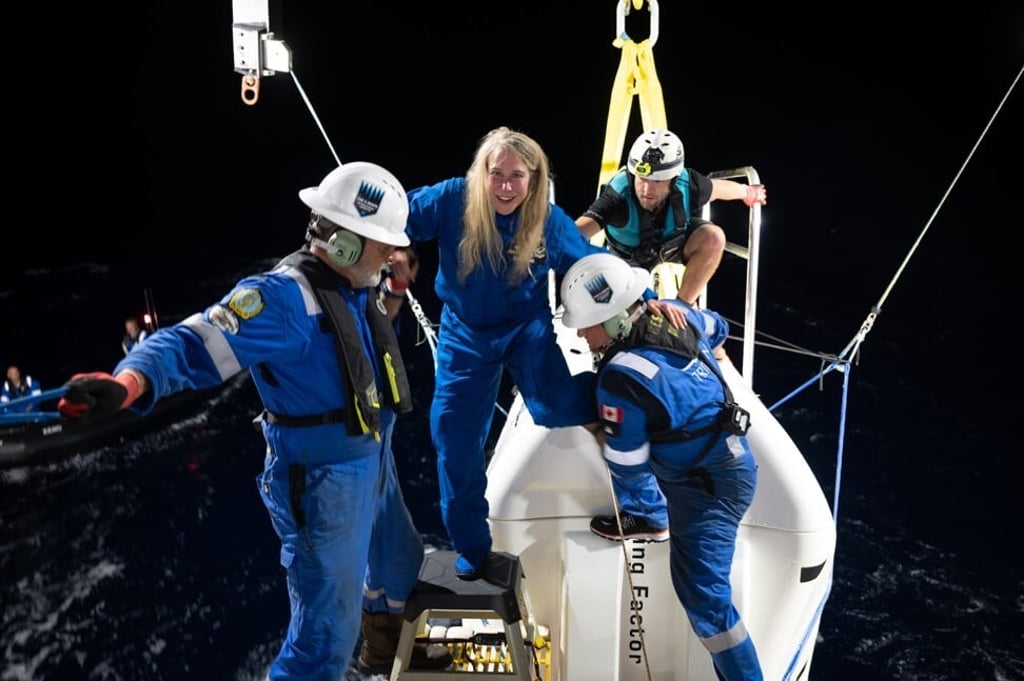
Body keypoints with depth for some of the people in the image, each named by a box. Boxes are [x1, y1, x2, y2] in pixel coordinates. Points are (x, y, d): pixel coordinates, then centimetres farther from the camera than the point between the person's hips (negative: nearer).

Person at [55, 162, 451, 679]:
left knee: (399, 561, 33)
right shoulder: (283, 296, -27)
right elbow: (195, 344, -38)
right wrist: (126, 384, -53)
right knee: (327, 633, 0)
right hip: (323, 481, -10)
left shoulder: (354, 287, 1)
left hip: (374, 462, 10)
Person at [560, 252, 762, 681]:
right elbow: (716, 328, 21)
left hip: (707, 485, -10)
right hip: (727, 461, 10)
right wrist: (712, 359, 43)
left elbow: (625, 464, -18)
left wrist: (602, 430, 3)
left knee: (703, 595, -10)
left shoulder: (620, 378, -30)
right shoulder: (673, 314, -4)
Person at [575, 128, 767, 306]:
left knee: (713, 237, -27)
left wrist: (749, 192, 14)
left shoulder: (687, 186, -31)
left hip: (672, 243, 2)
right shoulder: (618, 196, -41)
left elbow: (718, 188, -6)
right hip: (627, 260, -1)